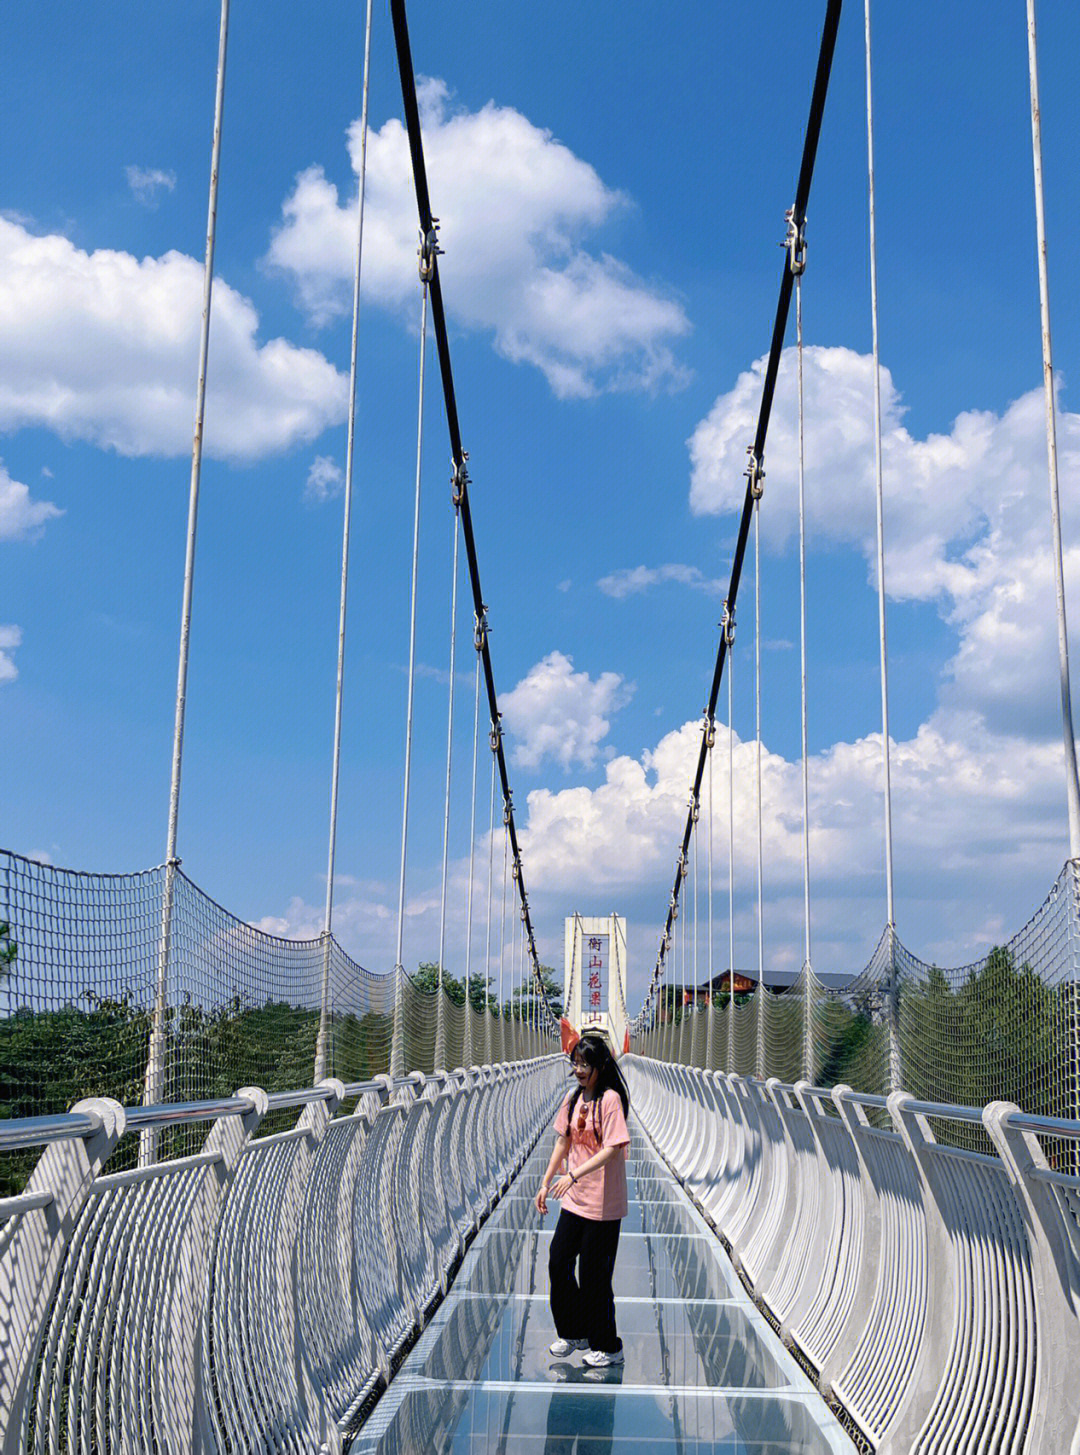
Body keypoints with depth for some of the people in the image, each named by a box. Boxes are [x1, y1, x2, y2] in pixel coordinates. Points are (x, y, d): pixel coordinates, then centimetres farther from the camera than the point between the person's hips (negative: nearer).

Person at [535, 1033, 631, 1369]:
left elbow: (613, 1149, -22)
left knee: (594, 1275, 0)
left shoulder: (610, 1099, -15)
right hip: (573, 1199, 7)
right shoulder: (572, 1098, 6)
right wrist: (546, 1183, 12)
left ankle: (607, 1347, 17)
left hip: (602, 1204, -7)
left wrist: (574, 1175, -28)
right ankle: (573, 1333, 31)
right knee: (558, 1263, 12)